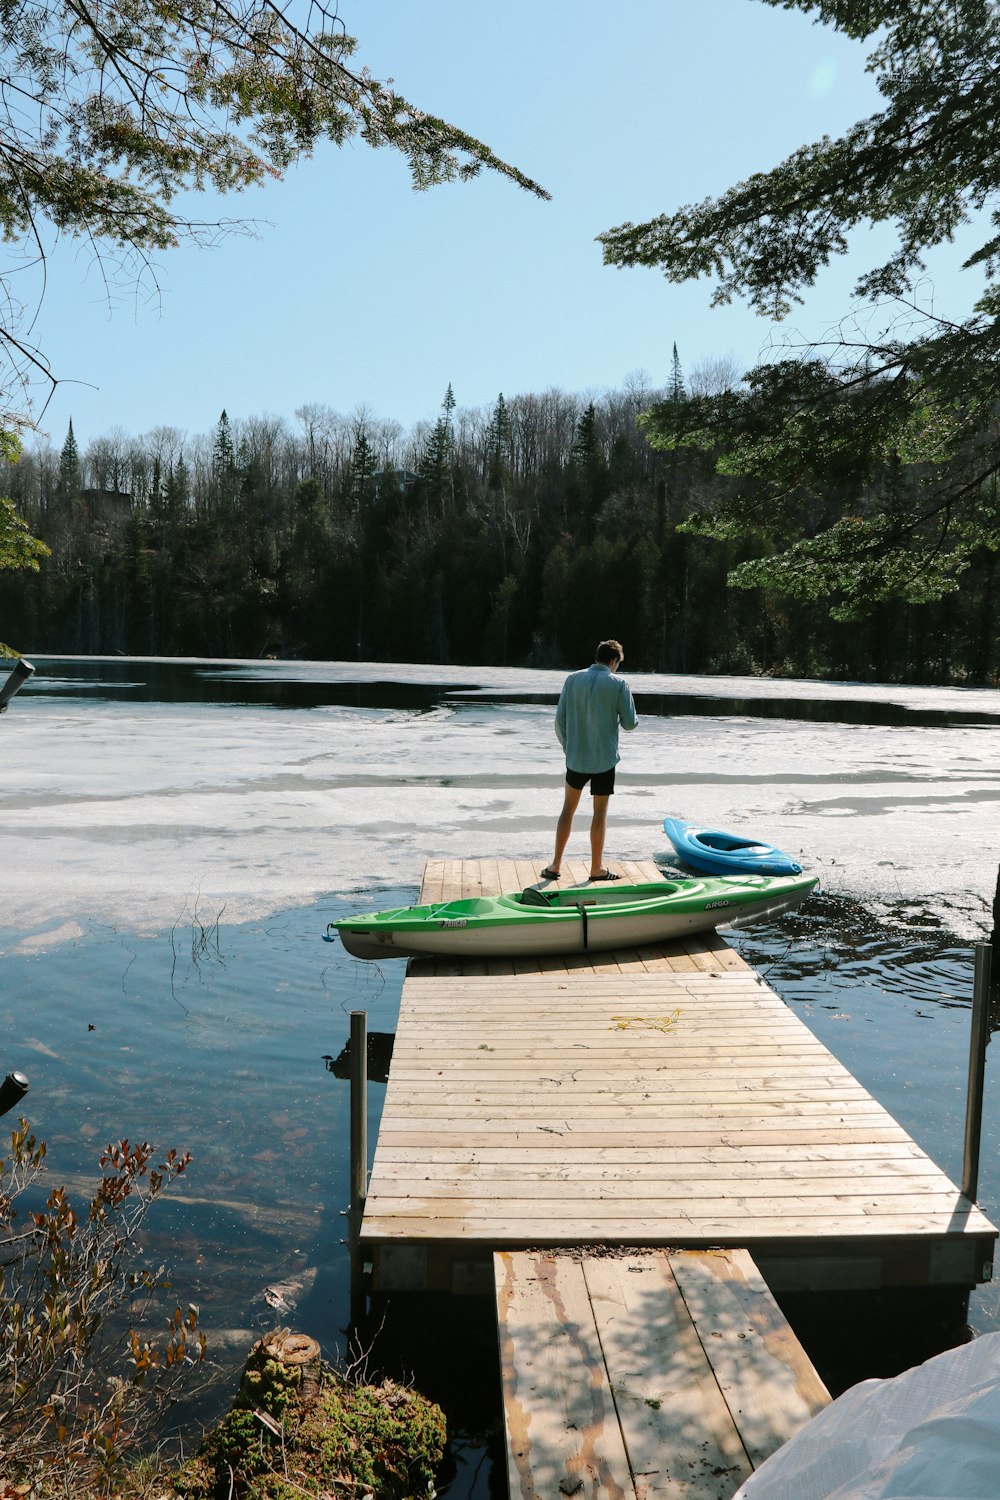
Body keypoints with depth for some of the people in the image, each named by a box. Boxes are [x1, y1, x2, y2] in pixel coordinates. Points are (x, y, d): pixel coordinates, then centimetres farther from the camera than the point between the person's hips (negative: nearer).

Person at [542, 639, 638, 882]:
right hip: (605, 759, -2)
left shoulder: (573, 679, 0)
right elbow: (629, 723, -8)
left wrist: (567, 747, 11)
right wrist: (627, 719, 15)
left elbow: (560, 719, -1)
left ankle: (555, 865, 12)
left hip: (576, 758, 3)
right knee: (600, 812, 7)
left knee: (568, 808, 14)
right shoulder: (618, 684, -8)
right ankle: (597, 868, 15)